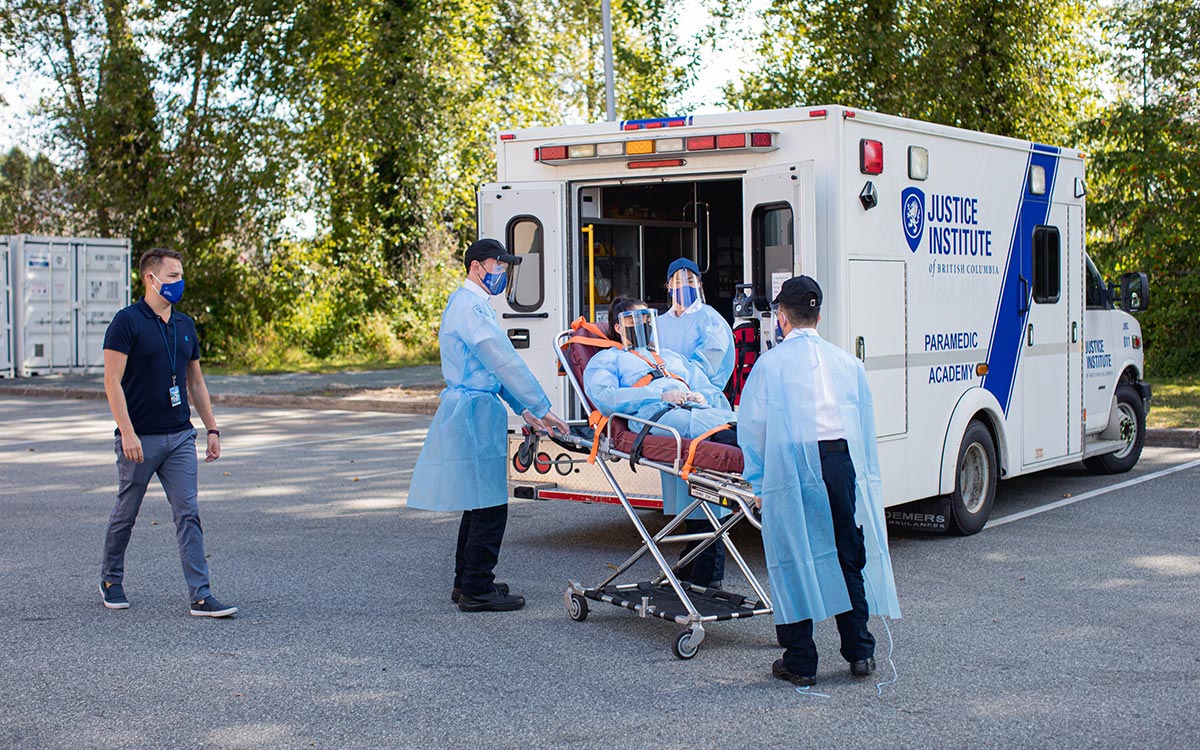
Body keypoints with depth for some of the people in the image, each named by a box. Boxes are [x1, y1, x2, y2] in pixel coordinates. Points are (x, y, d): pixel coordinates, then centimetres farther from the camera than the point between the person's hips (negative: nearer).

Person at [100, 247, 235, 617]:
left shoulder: (185, 325, 10)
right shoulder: (127, 322, -9)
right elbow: (112, 381, -13)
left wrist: (212, 428, 13)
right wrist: (127, 433, -20)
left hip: (180, 436, 5)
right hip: (139, 438, -5)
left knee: (188, 514, -3)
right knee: (126, 513, 10)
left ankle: (200, 596, -5)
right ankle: (111, 580, 31)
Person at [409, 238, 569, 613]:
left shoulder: (471, 304, 20)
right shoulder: (470, 306, -15)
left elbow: (494, 367, 22)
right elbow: (505, 362, -20)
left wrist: (523, 409, 16)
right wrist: (541, 408, -18)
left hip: (473, 410, 11)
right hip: (475, 411, -11)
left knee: (479, 502, 16)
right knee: (489, 506, -8)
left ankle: (467, 583, 23)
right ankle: (476, 590, -3)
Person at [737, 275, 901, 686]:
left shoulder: (771, 362, 1)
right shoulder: (846, 362, 12)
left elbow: (752, 426, 1)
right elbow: (865, 423, 14)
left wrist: (759, 483, 8)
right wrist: (864, 476, 19)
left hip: (792, 467, -3)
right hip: (843, 461, 3)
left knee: (793, 561, 4)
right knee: (848, 559, 12)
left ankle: (800, 663, 8)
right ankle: (859, 652, 16)